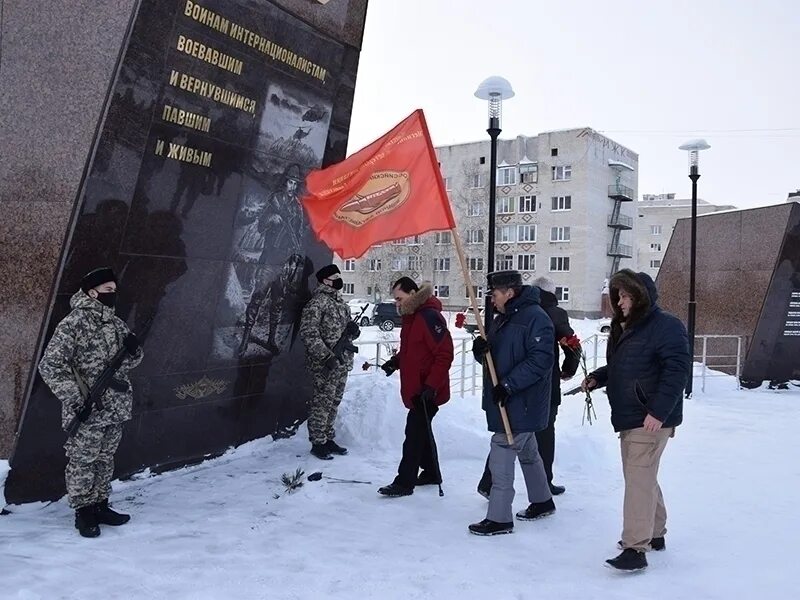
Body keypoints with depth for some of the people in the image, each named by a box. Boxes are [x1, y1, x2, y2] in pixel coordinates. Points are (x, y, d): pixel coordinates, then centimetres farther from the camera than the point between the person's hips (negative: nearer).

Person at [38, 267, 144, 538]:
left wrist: (133, 350, -5)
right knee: (82, 461, 3)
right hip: (87, 413, -7)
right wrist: (75, 401, -18)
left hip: (115, 409, 7)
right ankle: (83, 511, 15)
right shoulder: (74, 323, -11)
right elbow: (50, 365, -14)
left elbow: (129, 361, 20)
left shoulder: (116, 323, 11)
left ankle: (100, 506, 28)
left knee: (105, 459, 16)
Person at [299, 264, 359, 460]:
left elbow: (347, 326, 27)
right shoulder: (317, 302, -11)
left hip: (343, 362, 9)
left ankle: (328, 439, 26)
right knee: (322, 402, -4)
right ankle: (318, 443, 6)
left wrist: (353, 330, 1)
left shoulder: (340, 302, 16)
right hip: (325, 364, -9)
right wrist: (326, 355, -23)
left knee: (334, 402, 15)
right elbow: (308, 332, -18)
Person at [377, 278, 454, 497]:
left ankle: (404, 482, 2)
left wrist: (431, 386, -25)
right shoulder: (411, 316, 11)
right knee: (421, 431, 18)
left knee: (415, 433, -5)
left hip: (427, 391, -10)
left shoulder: (430, 317, -20)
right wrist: (394, 362, 6)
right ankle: (431, 473, 31)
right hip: (415, 388, 10)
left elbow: (445, 355, -23)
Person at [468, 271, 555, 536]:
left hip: (521, 405, -10)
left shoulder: (535, 317, -17)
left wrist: (509, 384, -26)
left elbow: (540, 360, -24)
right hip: (506, 403, 10)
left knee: (501, 457, -8)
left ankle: (499, 518, 0)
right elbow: (493, 355, 19)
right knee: (527, 453, 22)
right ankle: (542, 501, 39)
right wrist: (481, 350, -5)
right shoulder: (501, 319, 13)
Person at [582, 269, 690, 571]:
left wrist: (659, 411, -26)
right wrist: (596, 378, 7)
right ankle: (655, 533, 34)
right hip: (627, 419, 10)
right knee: (643, 478, 19)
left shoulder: (666, 327, -14)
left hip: (651, 420, -10)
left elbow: (677, 370, -21)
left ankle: (635, 548, -10)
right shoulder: (623, 328, 15)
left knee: (639, 480, -12)